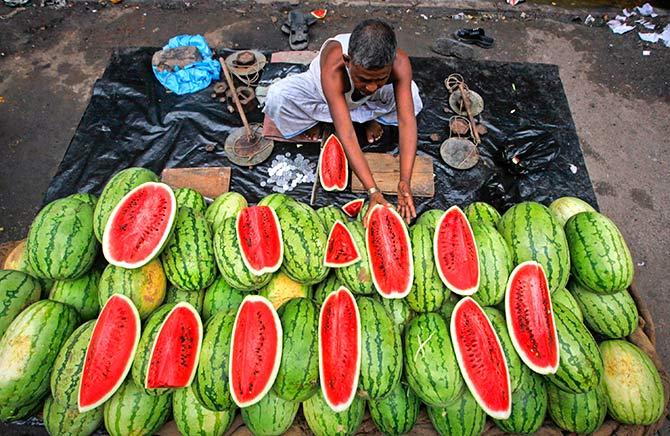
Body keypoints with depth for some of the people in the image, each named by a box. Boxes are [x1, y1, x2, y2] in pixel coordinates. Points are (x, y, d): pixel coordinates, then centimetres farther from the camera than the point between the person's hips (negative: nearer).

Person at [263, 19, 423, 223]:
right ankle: (312, 121, 0)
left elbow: (407, 120, -40)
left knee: (411, 98, -27)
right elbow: (347, 135, -47)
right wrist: (373, 190, -53)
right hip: (321, 90, -1)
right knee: (277, 97, -31)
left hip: (371, 100, 2)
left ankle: (371, 115, 2)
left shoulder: (399, 63, -36)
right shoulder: (333, 69, -43)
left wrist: (405, 182, -51)